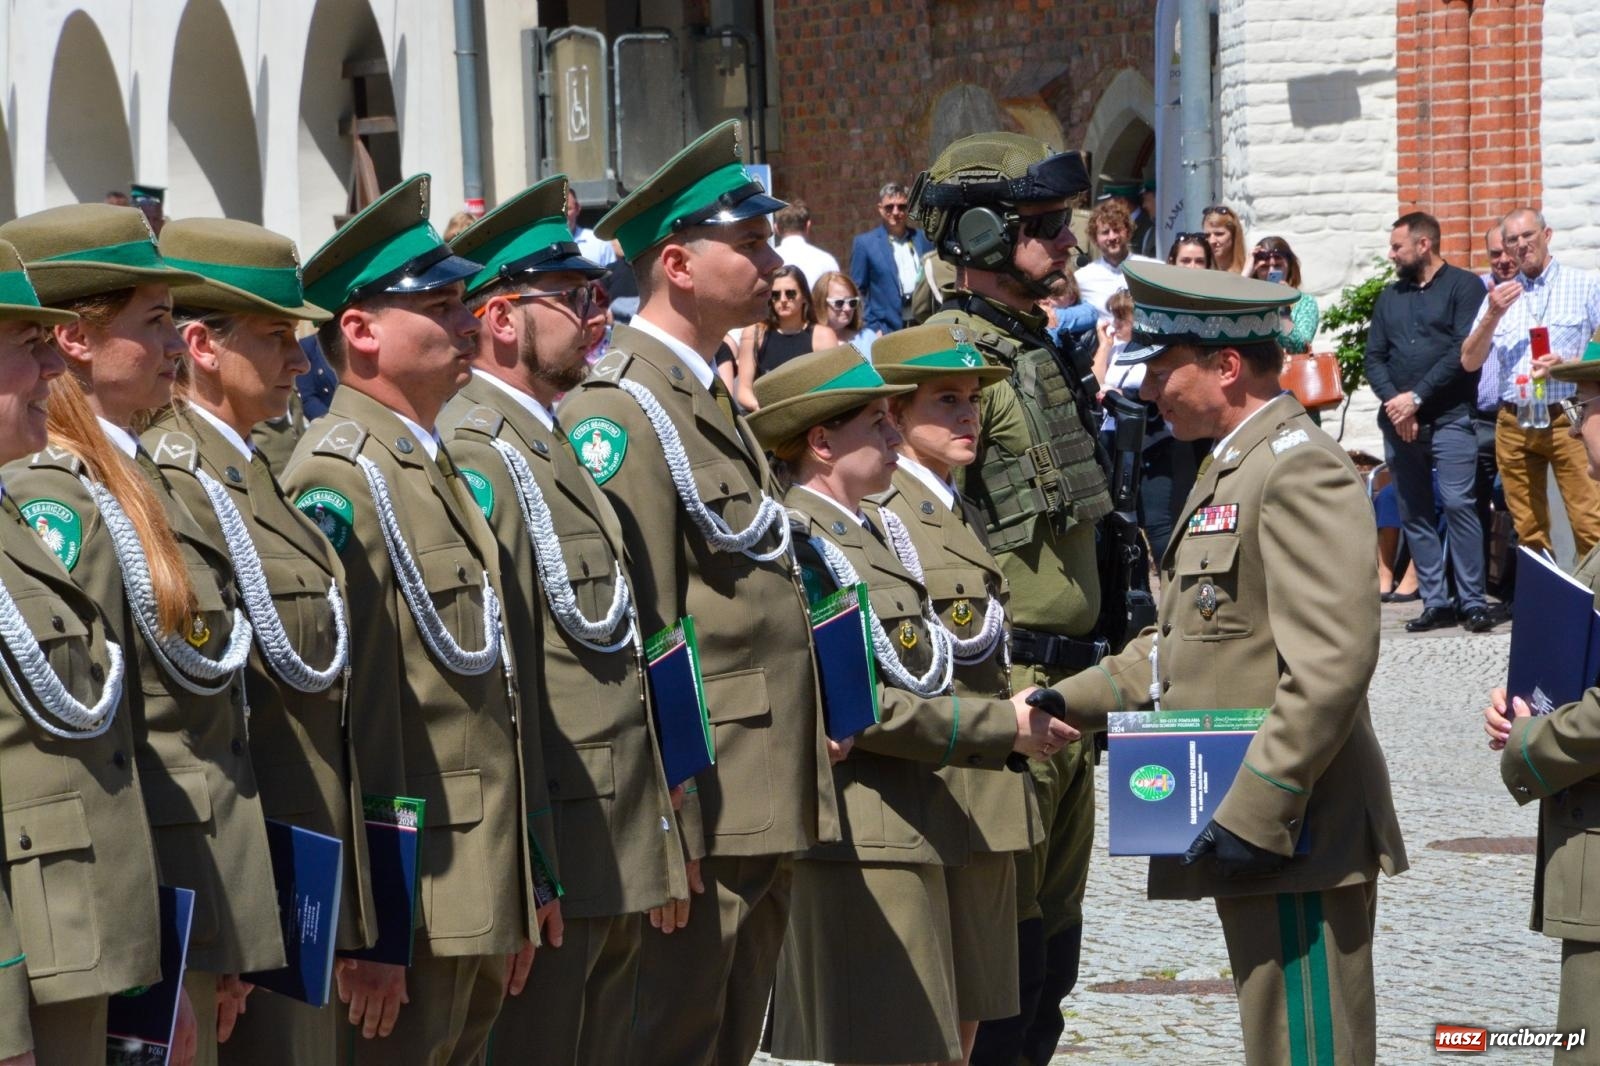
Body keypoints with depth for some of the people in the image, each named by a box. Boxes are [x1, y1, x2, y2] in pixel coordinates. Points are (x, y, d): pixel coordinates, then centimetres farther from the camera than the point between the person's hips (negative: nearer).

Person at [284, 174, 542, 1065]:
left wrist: (527, 890, 19)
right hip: (410, 911, -9)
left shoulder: (440, 470, 17)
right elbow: (347, 714, -19)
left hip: (480, 904, 9)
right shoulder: (340, 481, -13)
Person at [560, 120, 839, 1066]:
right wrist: (661, 844, -21)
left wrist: (820, 726, 17)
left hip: (769, 812, 10)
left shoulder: (713, 403, 18)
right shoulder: (622, 415, -14)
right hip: (700, 816, -10)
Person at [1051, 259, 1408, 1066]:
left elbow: (1330, 665, -23)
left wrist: (1254, 815, -23)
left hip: (1294, 838, -10)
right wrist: (1066, 703, 16)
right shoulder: (1229, 469, 19)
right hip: (1248, 828, 10)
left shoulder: (1301, 469, -15)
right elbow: (1182, 647, 26)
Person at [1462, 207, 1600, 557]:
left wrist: (1566, 365, -18)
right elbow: (1470, 362, 9)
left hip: (1569, 419, -4)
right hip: (1514, 425, 4)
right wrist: (1493, 316, -6)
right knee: (1529, 532, 5)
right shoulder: (1500, 295, 14)